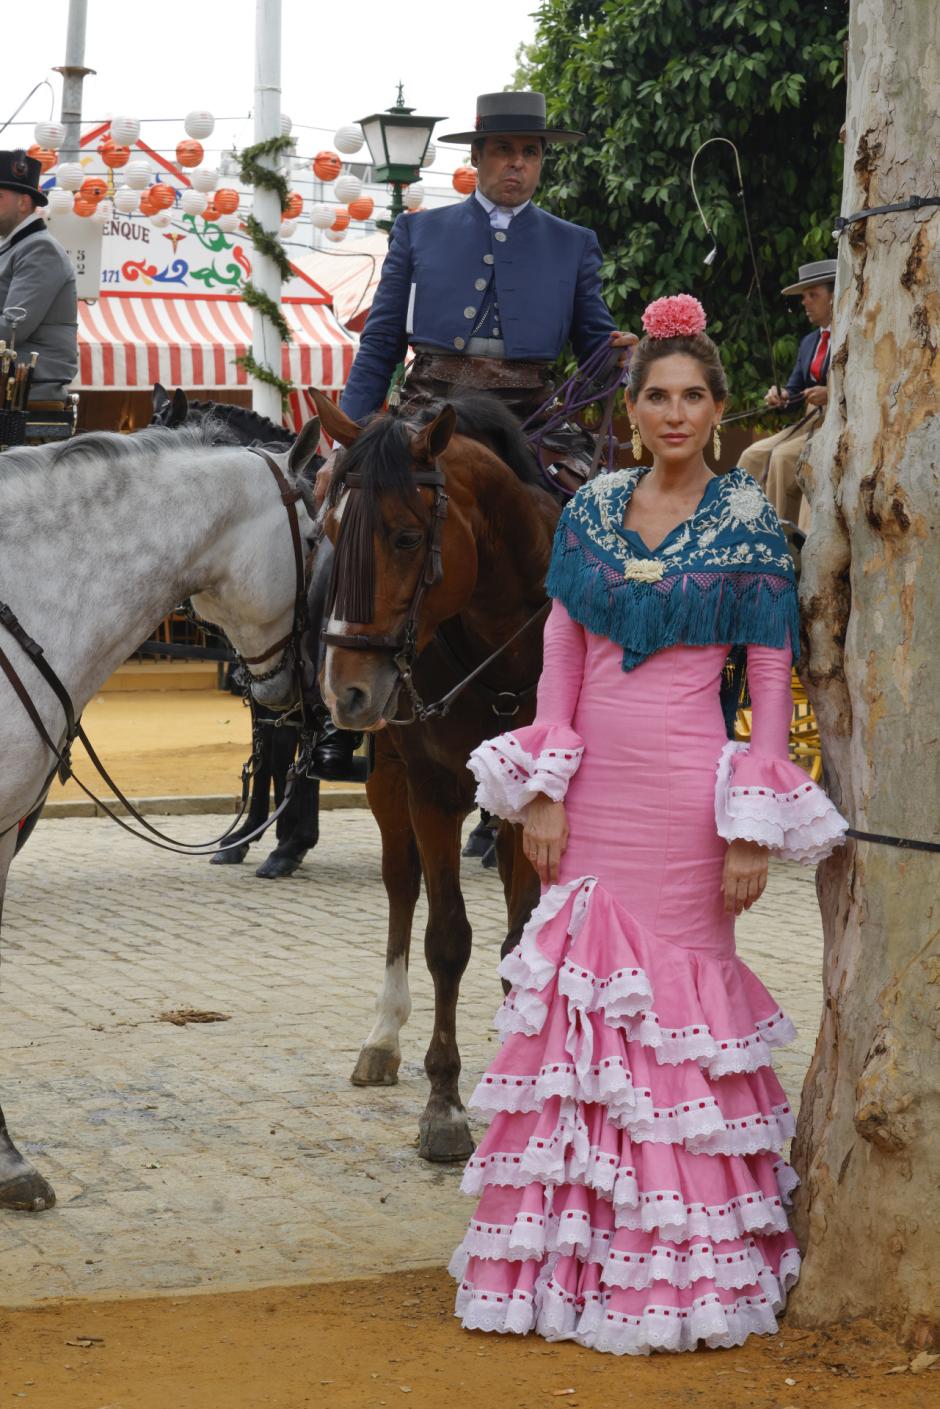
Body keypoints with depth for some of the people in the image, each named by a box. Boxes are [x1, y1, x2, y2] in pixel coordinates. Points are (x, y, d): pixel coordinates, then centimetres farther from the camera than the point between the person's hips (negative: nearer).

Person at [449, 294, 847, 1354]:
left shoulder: (747, 523, -3)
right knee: (576, 998, 7)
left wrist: (754, 825, -10)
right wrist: (541, 789, 1)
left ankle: (674, 1268, 13)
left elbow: (771, 680, -4)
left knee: (674, 1000, 1)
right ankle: (574, 1254, 19)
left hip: (684, 790, -4)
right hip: (591, 787, 4)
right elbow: (562, 657, 9)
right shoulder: (593, 509, 7)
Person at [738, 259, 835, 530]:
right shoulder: (809, 343, 19)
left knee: (784, 456, -27)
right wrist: (781, 396, -5)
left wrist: (833, 394, -24)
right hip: (809, 422, 8)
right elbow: (795, 389, 19)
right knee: (754, 455, -8)